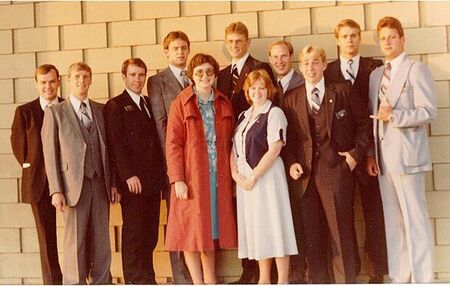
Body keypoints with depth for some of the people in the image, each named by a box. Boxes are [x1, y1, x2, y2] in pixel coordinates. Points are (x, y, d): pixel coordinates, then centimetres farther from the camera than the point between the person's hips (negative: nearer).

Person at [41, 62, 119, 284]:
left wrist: (113, 182, 7)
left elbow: (107, 148, 13)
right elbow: (50, 154, 0)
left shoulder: (100, 110, 13)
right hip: (74, 185, -3)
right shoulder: (55, 112, 3)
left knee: (102, 242, 6)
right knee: (75, 243, -1)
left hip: (100, 183, 3)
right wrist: (56, 190, -7)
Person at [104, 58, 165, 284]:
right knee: (133, 232, -1)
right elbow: (115, 144, -9)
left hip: (153, 179, 6)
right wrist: (128, 175, -16)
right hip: (133, 180, -6)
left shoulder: (149, 103, 19)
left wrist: (161, 171, 9)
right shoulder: (115, 106, -1)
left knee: (150, 233, 7)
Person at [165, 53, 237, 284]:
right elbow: (173, 144, -6)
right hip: (191, 176, -3)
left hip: (219, 176, 3)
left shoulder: (224, 104, 11)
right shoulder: (180, 104, -1)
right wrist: (177, 179, -12)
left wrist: (233, 175, 5)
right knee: (191, 229, 0)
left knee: (212, 227, 8)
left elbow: (229, 142, 10)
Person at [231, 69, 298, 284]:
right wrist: (235, 173, -3)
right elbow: (235, 147, 14)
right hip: (244, 180, 7)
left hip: (267, 176, -7)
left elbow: (274, 150, -14)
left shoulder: (274, 113, -6)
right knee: (255, 227, 9)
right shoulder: (244, 116, 15)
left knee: (273, 225, -4)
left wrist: (253, 177, -15)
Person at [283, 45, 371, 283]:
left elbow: (363, 121, 8)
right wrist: (291, 162, -1)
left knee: (340, 230, -1)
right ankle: (318, 280, 15)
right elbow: (288, 136, 12)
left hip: (337, 170, -2)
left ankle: (345, 280, 8)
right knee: (312, 234, 5)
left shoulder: (342, 91, 5)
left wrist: (356, 152, -1)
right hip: (306, 172, 3)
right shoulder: (291, 99, 11)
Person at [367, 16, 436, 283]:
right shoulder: (376, 75, 16)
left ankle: (422, 279, 4)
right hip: (383, 156, 7)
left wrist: (393, 116, -18)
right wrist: (371, 154, 9)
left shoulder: (416, 69, -4)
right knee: (392, 220, 10)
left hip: (406, 154, -7)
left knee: (415, 219, -3)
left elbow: (429, 111, -13)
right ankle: (400, 277, 18)